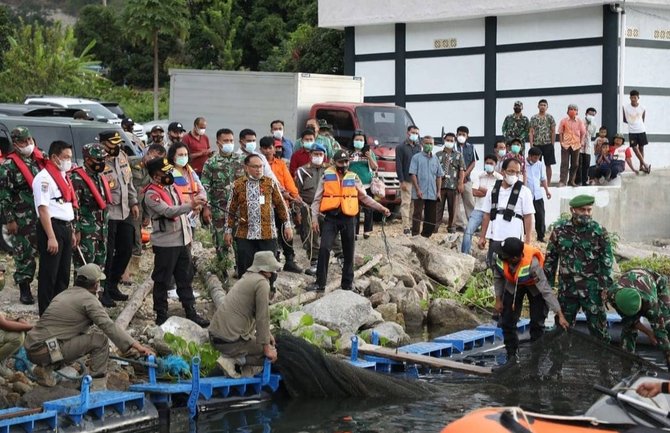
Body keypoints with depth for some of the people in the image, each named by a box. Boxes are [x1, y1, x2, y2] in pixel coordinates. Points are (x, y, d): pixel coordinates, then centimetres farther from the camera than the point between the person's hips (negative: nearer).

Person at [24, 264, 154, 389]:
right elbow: (109, 326, -15)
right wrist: (137, 346, -17)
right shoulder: (88, 299, -4)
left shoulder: (64, 294, 22)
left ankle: (44, 368, 16)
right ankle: (98, 387, -3)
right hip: (46, 350, -9)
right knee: (100, 339, -4)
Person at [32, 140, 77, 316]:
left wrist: (71, 232, 19)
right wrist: (51, 237, -23)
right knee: (48, 275, -3)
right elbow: (43, 209, -19)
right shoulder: (44, 178, -14)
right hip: (52, 228, -9)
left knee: (64, 274, 15)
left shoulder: (63, 176, 15)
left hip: (65, 228, 9)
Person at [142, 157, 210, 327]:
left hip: (182, 241, 8)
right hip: (165, 244, -8)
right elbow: (168, 212, -29)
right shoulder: (151, 194, -15)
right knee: (162, 281, 3)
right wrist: (190, 205, -39)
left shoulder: (170, 187, 11)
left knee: (186, 278, 12)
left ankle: (191, 313, 18)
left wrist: (189, 235, 20)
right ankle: (161, 316, 11)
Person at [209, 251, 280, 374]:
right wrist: (267, 348, -10)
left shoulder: (248, 278, 18)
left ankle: (234, 357, 10)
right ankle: (236, 361, -11)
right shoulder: (262, 283, -11)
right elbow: (262, 317, -14)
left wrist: (267, 334, 29)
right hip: (231, 341, -9)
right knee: (272, 356, 4)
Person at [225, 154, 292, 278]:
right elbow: (231, 210, 7)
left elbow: (281, 205, 7)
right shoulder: (238, 185, 3)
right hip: (245, 235, 0)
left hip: (268, 235, 0)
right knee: (245, 270, 4)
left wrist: (287, 225, 4)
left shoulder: (271, 183, 3)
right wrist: (228, 231, 5)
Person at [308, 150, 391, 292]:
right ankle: (320, 283, -6)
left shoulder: (353, 178, 7)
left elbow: (365, 198, 14)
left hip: (348, 218, 2)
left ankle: (347, 283, 21)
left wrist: (381, 208, 7)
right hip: (330, 218, -2)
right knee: (324, 249, -13)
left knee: (348, 252, 9)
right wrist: (314, 218, -4)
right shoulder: (327, 177, 2)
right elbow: (317, 200, 3)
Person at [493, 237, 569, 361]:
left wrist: (560, 315, -38)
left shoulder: (532, 264, -43)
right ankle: (511, 355, 14)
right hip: (513, 286, 4)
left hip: (534, 286, -3)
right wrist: (498, 300, -6)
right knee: (507, 321, -1)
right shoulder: (500, 259, -32)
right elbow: (498, 278, -9)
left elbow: (546, 290, -39)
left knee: (537, 323, -5)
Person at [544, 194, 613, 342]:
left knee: (597, 325, -2)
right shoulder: (560, 229, 3)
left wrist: (606, 286, -8)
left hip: (591, 288, -3)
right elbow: (550, 257, 9)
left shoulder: (599, 231, -4)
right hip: (566, 286, 3)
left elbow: (607, 260, -3)